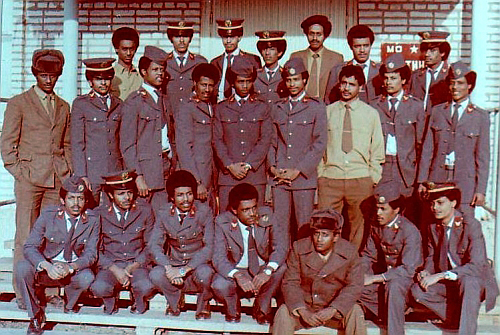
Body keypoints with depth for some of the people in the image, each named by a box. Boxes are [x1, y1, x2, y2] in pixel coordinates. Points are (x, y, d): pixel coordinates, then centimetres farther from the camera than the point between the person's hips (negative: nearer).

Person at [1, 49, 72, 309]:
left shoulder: (63, 107, 17)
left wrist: (68, 171, 10)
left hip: (57, 180, 4)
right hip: (29, 179, -3)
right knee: (25, 237, -2)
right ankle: (22, 294, 5)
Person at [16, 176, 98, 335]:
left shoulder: (92, 220, -10)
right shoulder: (48, 214, -12)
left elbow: (91, 254, -11)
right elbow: (30, 247, -15)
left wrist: (70, 267, -32)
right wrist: (47, 266, -35)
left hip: (75, 269, 0)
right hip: (46, 269, 0)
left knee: (87, 278, -32)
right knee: (22, 268, -28)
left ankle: (70, 303, 5)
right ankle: (36, 314, -5)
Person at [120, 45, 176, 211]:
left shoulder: (164, 100, 18)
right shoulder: (134, 102, -3)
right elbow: (127, 145, -8)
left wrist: (174, 168, 11)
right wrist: (138, 177, -15)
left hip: (166, 170, 6)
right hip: (145, 169, -6)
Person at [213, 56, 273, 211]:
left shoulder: (263, 107, 10)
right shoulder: (221, 108, 12)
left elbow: (265, 140, 2)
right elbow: (217, 140, 6)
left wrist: (248, 165, -8)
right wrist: (230, 165, -7)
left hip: (255, 174, 0)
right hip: (228, 175, 0)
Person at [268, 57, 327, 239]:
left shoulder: (316, 107, 3)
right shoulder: (277, 108, 15)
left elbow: (319, 143, -3)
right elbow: (271, 141, 16)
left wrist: (298, 170, -9)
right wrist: (272, 167, 0)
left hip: (304, 176, -3)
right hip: (279, 177, 3)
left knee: (304, 227, -1)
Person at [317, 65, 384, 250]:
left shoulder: (371, 113, 9)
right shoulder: (327, 112, 9)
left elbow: (377, 152, 9)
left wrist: (373, 180, 2)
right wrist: (320, 174, 3)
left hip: (360, 179, 0)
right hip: (329, 179, 0)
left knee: (359, 227, 4)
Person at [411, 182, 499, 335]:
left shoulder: (471, 224, -19)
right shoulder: (433, 226, 1)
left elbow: (477, 266, -27)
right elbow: (432, 256, 13)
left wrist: (441, 275, -33)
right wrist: (426, 272, -11)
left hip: (476, 281, -6)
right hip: (448, 284, 6)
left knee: (468, 282, -40)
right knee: (417, 290, -19)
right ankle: (458, 318, -8)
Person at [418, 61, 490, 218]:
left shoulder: (480, 116, 3)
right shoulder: (437, 111, 9)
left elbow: (483, 157, 2)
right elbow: (427, 150, 8)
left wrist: (480, 190, -2)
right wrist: (422, 181, 4)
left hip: (465, 182, -2)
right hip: (437, 178, 2)